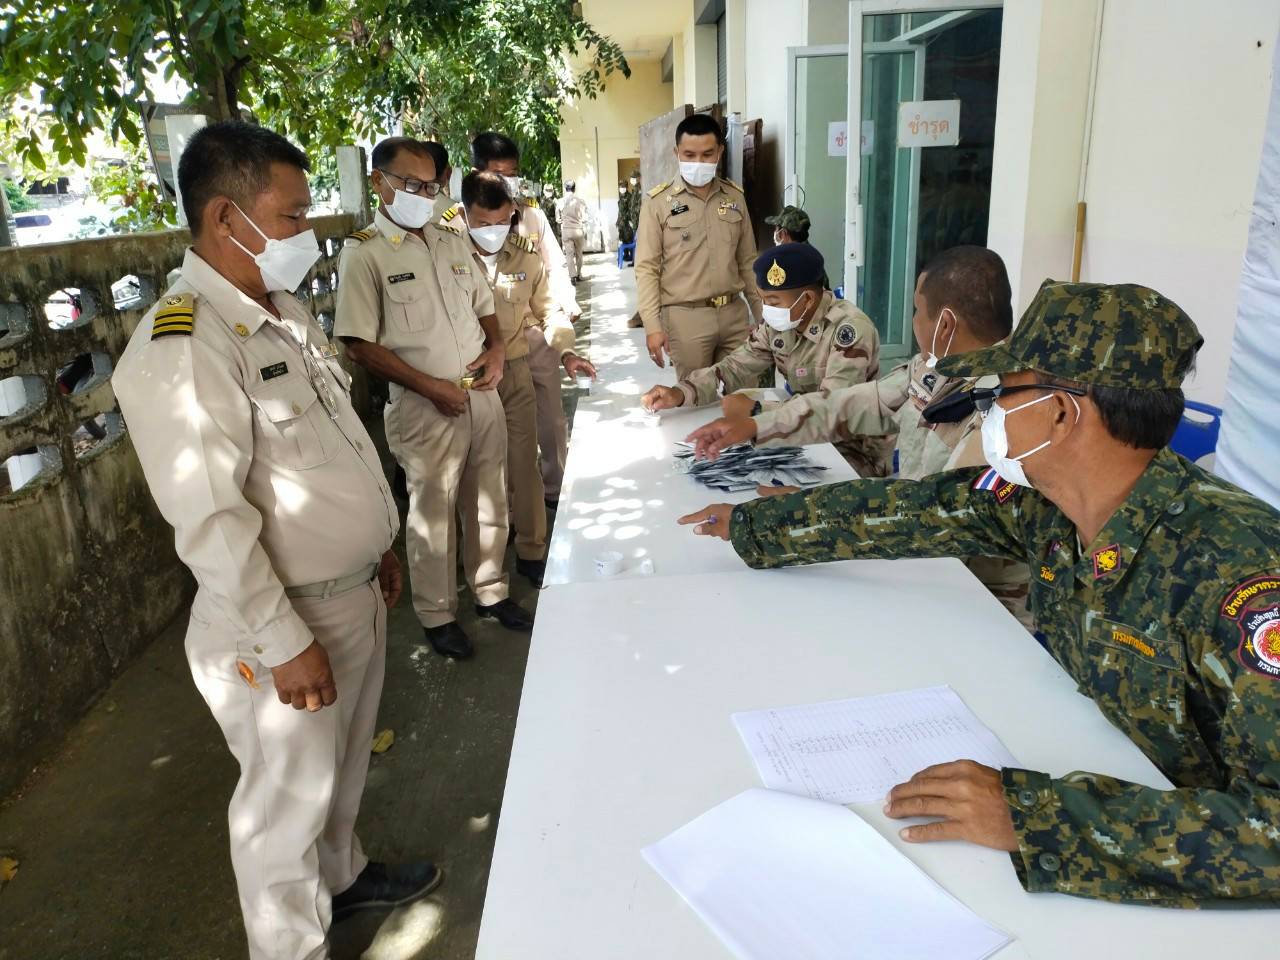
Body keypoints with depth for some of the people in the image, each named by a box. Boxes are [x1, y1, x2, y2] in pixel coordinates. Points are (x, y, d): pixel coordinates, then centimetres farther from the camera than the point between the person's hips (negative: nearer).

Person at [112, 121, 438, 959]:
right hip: (286, 618, -8)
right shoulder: (182, 349, -23)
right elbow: (210, 523, -24)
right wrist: (284, 644, -20)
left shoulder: (286, 310, 6)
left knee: (343, 764, 27)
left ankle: (341, 873, 52)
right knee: (288, 800, 13)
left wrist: (379, 542, 19)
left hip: (356, 590, 9)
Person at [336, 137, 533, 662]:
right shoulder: (363, 254, -9)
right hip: (426, 406, -6)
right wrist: (432, 388, -16)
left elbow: (484, 307, 19)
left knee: (488, 502, 15)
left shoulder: (451, 242, 10)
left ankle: (491, 591, 34)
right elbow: (360, 345, -13)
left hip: (483, 395, 6)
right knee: (432, 512, 7)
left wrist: (497, 349, -2)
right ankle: (437, 614, 25)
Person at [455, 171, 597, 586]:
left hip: (515, 372, 3)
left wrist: (567, 351, -7)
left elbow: (548, 309, 9)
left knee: (524, 463, 8)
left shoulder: (526, 256, 2)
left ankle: (531, 551, 22)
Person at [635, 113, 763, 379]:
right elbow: (646, 268, -6)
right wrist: (652, 325, -13)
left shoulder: (735, 196, 8)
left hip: (734, 313, 4)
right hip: (686, 316, -4)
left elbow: (747, 262, 14)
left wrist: (762, 314, 13)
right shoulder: (657, 202, -4)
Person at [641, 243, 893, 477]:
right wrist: (680, 394, -15)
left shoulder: (849, 328, -24)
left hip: (857, 451, -6)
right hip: (809, 438, 7)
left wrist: (756, 411, -27)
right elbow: (734, 368, 2)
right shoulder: (778, 324, -2)